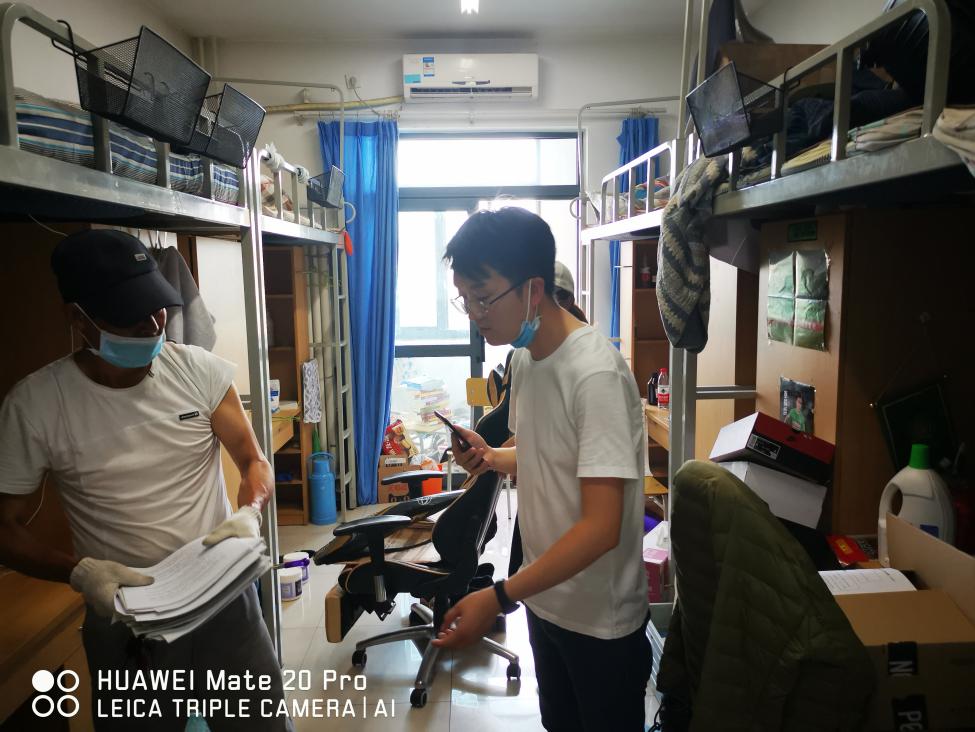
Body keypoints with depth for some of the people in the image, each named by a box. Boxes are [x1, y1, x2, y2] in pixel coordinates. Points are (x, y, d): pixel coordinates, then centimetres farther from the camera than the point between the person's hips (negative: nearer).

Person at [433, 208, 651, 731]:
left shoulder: (596, 374, -27)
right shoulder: (523, 357, -1)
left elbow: (601, 527, -28)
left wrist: (498, 598, -30)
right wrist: (493, 460, -5)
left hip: (599, 619, -7)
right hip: (543, 597, 7)